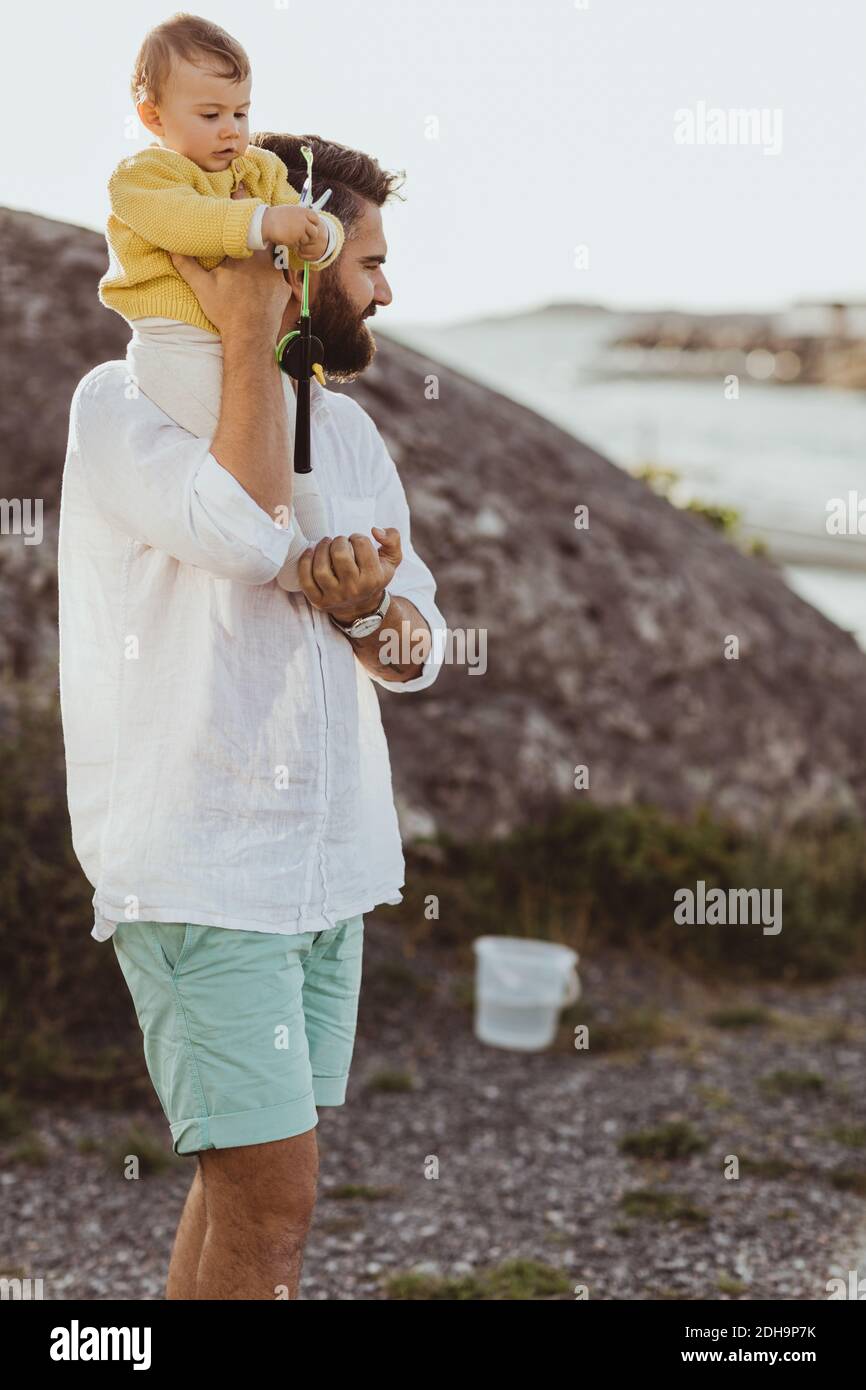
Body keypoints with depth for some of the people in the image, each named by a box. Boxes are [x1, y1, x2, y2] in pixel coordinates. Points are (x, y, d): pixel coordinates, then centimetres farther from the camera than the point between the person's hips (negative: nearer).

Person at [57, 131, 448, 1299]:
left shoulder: (345, 426, 13)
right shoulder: (124, 402, -8)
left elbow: (418, 648, 8)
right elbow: (244, 531, -28)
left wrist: (370, 610, -15)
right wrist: (248, 331, -19)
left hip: (330, 862, 7)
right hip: (197, 868, -7)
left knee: (241, 1178, 15)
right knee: (271, 1202, -9)